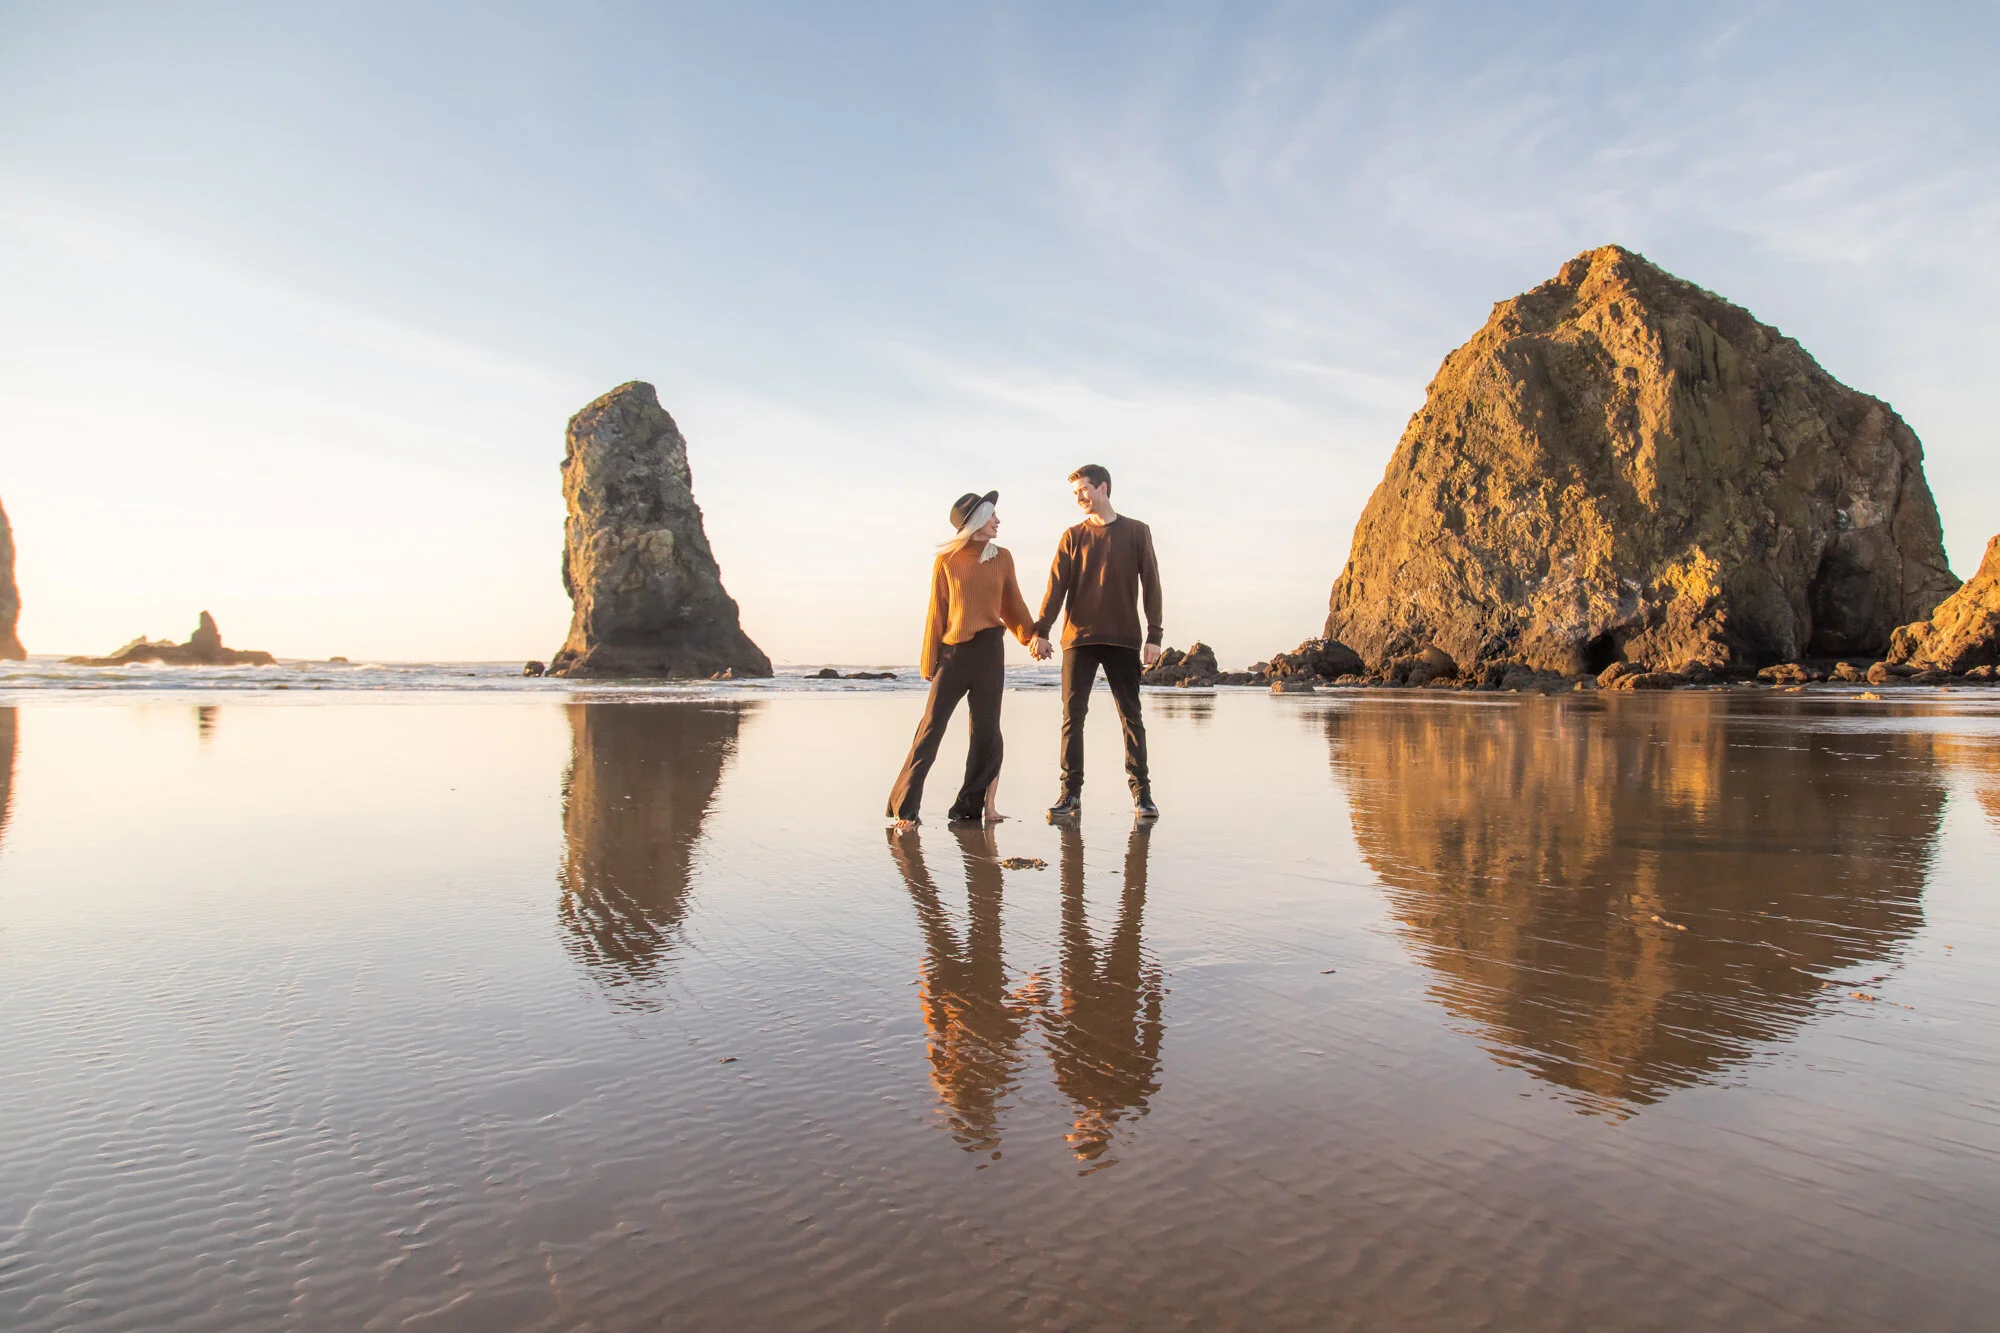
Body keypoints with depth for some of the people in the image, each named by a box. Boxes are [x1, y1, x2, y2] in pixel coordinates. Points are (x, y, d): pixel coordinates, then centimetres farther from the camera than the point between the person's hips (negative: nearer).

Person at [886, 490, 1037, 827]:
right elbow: (937, 612, 3)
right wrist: (930, 660, 3)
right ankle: (904, 808, -2)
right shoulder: (946, 560, 1)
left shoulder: (1001, 557, 8)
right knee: (932, 727, -5)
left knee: (986, 731, 3)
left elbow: (1013, 604, 16)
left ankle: (976, 805, 11)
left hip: (989, 650, 3)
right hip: (953, 651, -2)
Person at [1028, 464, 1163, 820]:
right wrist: (1041, 631, -9)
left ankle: (1141, 792, 7)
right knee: (1072, 715, -1)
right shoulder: (1073, 536, 10)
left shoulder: (1136, 532, 7)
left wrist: (1154, 636, -3)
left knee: (1131, 715, 1)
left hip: (1123, 640, -1)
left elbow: (1151, 584, 5)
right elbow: (1056, 586, 3)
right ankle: (1071, 793, 3)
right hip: (1078, 638, 1)